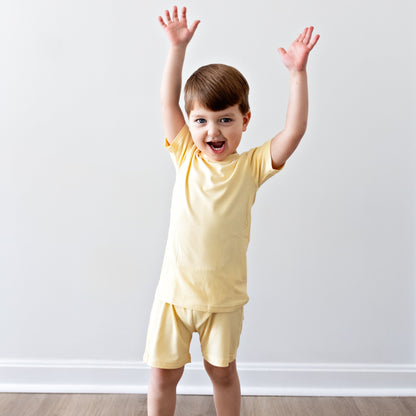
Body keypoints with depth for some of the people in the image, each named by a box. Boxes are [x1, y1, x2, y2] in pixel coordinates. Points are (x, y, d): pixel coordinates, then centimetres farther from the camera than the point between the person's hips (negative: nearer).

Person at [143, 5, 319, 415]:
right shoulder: (185, 156, -2)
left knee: (222, 372, 18)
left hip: (224, 296, -1)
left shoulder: (250, 166, -6)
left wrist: (296, 72, -20)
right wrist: (178, 46, -10)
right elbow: (167, 98, -5)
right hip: (175, 291, 1)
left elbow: (294, 130, -16)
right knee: (162, 374, 11)